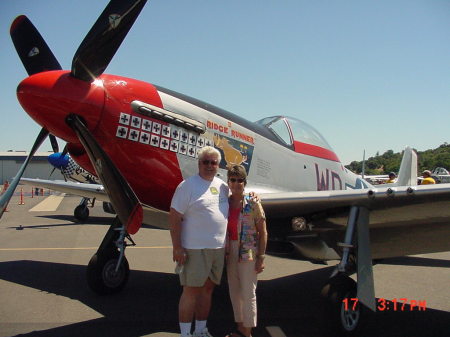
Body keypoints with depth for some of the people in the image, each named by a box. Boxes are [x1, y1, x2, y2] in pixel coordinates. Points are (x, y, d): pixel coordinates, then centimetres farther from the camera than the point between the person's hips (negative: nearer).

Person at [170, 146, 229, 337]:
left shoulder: (223, 187, 11)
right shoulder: (188, 185, -9)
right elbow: (174, 217, -12)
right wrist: (177, 247, -17)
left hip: (218, 249, 7)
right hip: (195, 248, -6)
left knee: (207, 289, 14)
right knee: (191, 290, 0)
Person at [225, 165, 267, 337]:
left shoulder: (253, 203, -10)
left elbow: (263, 232, -8)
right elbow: (223, 229, 8)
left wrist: (261, 258, -11)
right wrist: (224, 254, 5)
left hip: (248, 253, -5)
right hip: (231, 253, 5)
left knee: (248, 293, 3)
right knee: (234, 292, 15)